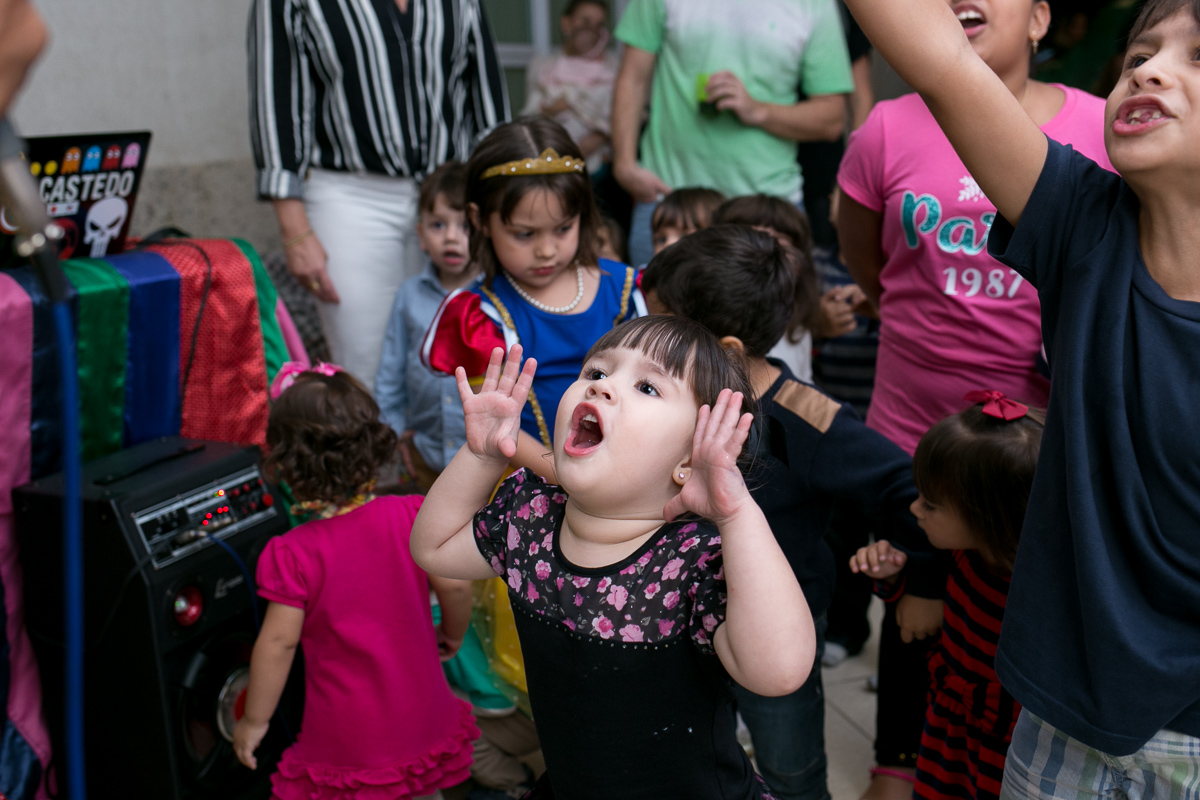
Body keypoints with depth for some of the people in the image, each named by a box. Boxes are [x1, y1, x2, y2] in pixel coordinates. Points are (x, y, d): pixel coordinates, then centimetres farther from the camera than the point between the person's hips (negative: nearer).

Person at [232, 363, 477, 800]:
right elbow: (455, 586, -7)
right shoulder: (413, 516, -11)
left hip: (348, 739, -4)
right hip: (422, 719, 4)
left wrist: (254, 720, -3)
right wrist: (451, 634, 14)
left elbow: (279, 641, -16)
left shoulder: (293, 555, -20)